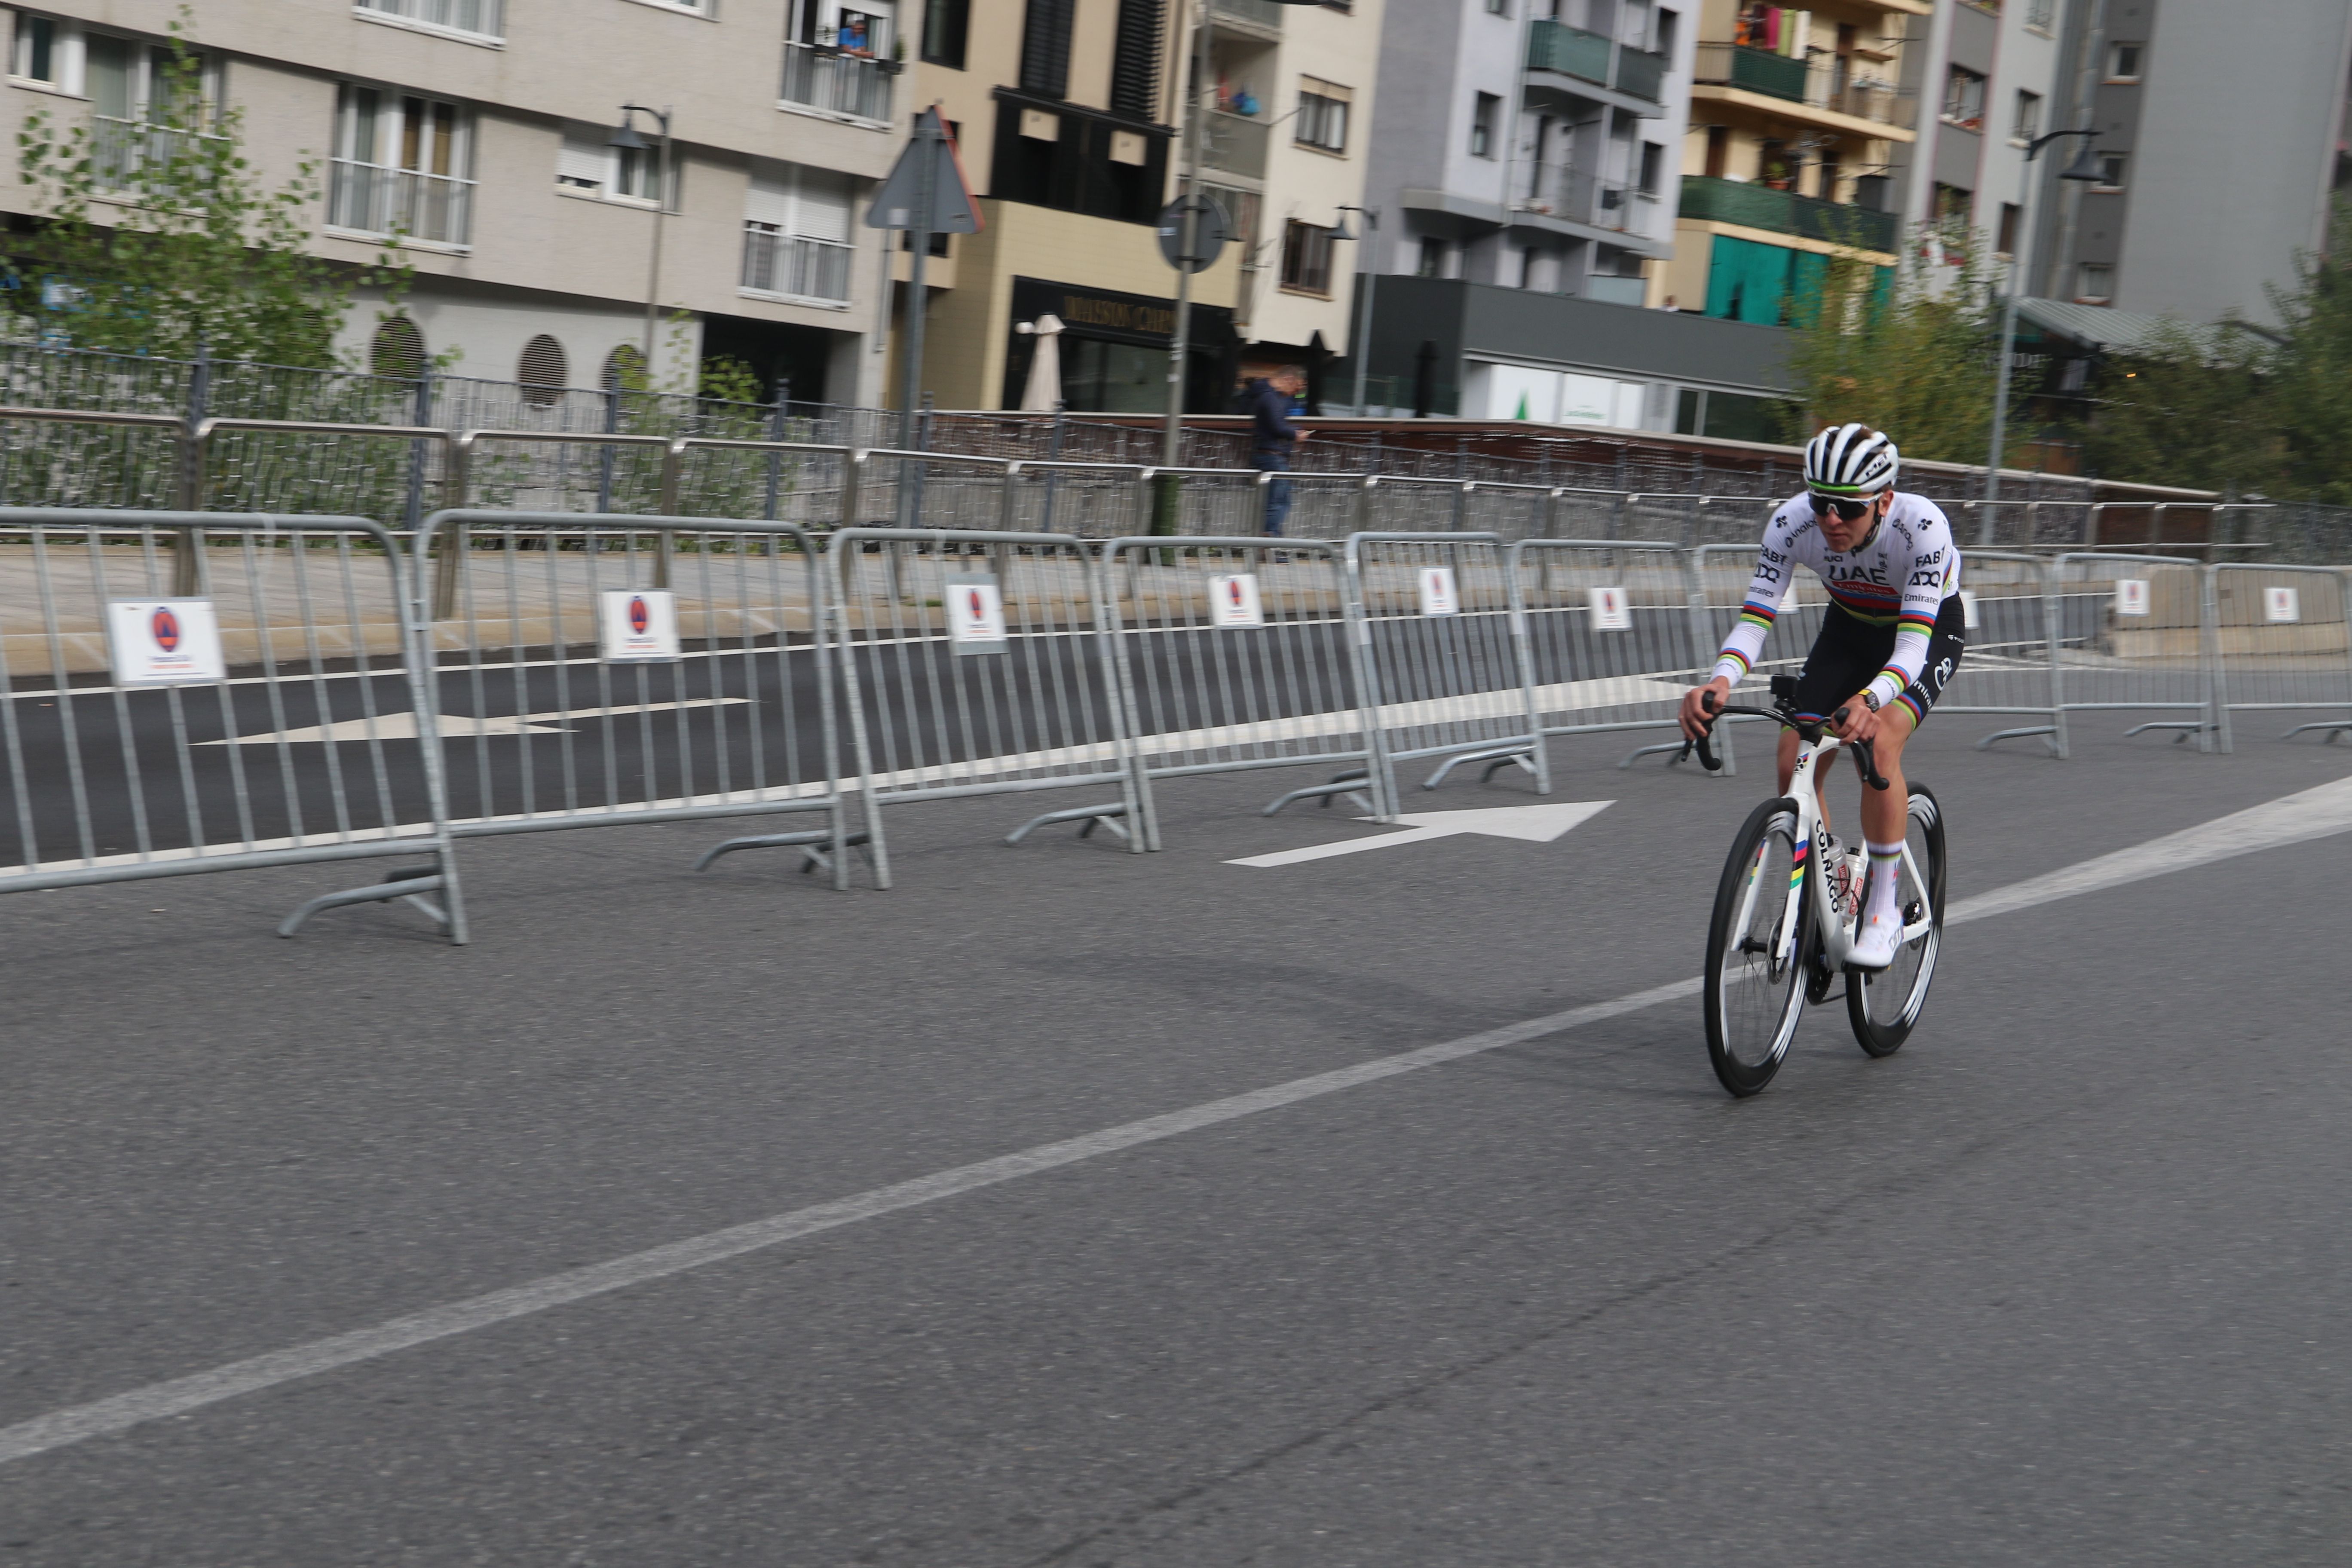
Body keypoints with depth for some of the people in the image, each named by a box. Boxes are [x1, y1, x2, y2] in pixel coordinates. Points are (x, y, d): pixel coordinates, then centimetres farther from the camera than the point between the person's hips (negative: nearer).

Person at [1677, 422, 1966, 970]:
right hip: (1849, 629, 4)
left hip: (1931, 630, -4)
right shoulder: (1792, 522, -28)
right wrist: (1720, 683, -50)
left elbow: (1913, 641, -42)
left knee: (1879, 741, -30)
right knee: (1794, 761, -13)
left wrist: (1870, 699, -61)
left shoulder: (1922, 526, -37)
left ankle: (1884, 910, -16)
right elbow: (1756, 615, -30)